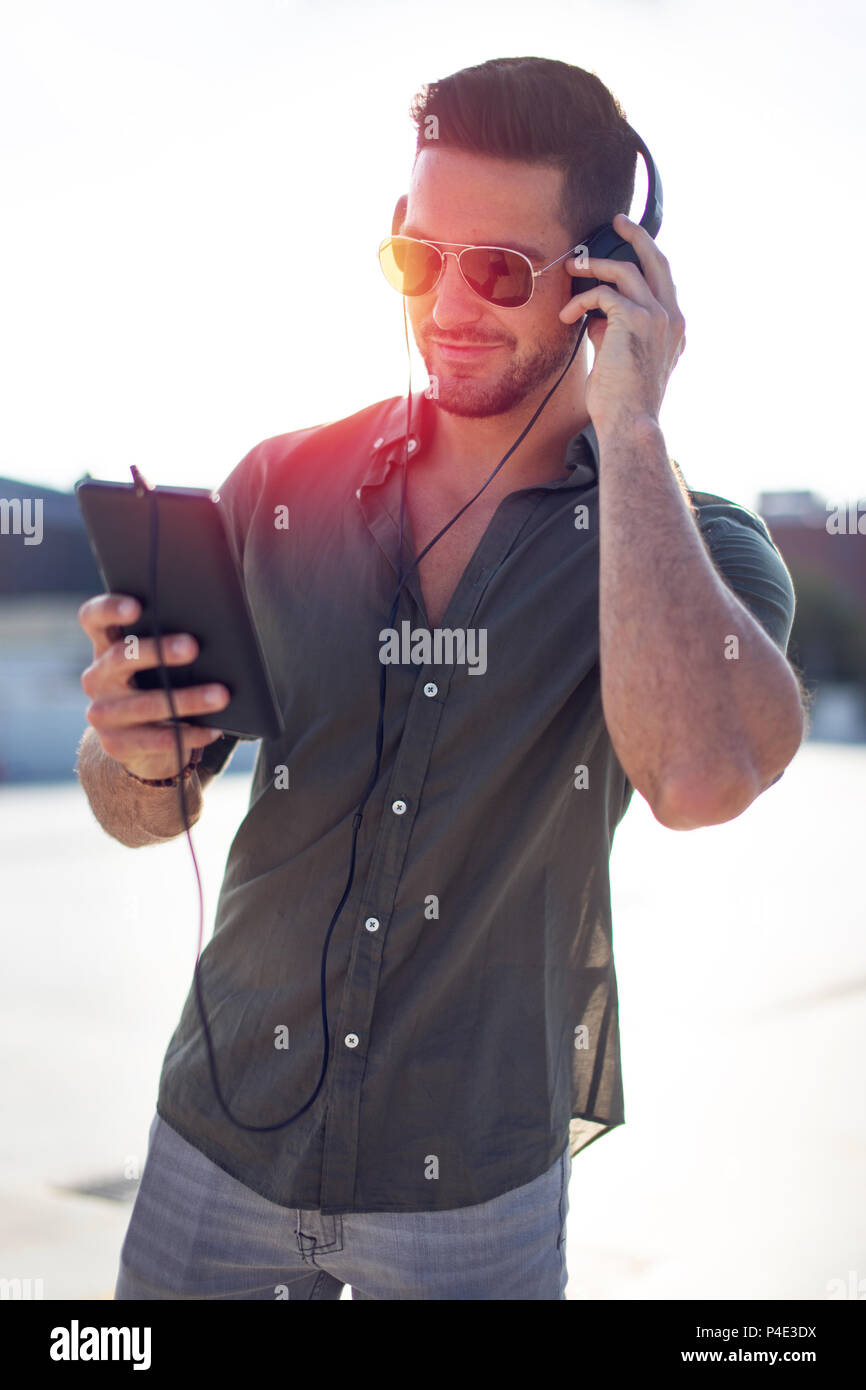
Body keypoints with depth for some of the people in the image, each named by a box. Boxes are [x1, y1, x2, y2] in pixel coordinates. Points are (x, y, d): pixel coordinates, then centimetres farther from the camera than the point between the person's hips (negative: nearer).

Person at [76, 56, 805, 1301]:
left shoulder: (695, 543, -9)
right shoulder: (282, 488, -3)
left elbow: (700, 778, -32)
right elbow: (143, 815, 3)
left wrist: (630, 427, -24)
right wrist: (133, 751, -21)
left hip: (475, 1188, -2)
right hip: (224, 1139, 2)